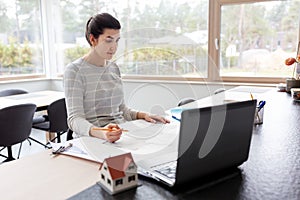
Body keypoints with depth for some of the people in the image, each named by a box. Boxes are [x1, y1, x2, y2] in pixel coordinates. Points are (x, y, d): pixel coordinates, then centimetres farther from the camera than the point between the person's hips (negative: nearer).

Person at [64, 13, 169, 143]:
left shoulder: (114, 68, 13)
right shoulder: (74, 71, -7)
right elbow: (74, 119, -15)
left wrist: (142, 115, 1)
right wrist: (100, 133, -35)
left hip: (120, 135, 7)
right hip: (91, 138, -6)